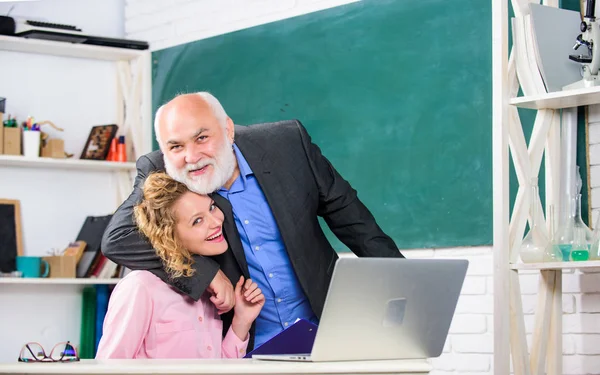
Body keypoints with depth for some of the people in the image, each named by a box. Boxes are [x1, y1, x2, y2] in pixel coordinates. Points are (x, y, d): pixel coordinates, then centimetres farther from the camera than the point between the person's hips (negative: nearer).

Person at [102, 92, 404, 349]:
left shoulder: (287, 143, -5)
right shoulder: (157, 174, -8)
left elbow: (345, 212, 5)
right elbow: (116, 239, -20)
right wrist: (207, 274, -23)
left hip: (328, 333, 0)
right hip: (246, 351, 0)